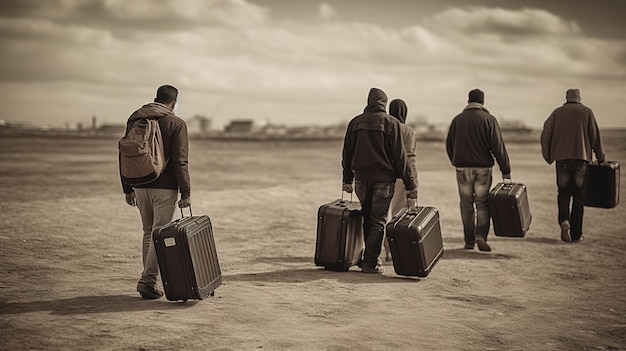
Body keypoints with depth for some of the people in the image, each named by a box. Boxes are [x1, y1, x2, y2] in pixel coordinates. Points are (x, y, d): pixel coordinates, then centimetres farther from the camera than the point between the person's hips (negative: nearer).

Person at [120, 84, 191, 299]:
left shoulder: (134, 120, 10)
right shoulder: (176, 123, -7)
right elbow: (179, 161, -13)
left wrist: (128, 189, 17)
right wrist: (186, 193, -10)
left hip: (141, 186, 6)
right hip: (164, 188, -5)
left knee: (148, 233, 16)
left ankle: (149, 280, 17)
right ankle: (147, 280, -10)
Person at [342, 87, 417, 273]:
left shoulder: (355, 122, 6)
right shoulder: (390, 123, -6)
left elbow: (347, 153, 11)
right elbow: (400, 156, -8)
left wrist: (347, 179, 20)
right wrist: (410, 183, -4)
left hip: (361, 178, 4)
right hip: (383, 179, -4)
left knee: (367, 218, 16)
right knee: (378, 221, 1)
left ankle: (371, 257, 20)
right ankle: (370, 262, -1)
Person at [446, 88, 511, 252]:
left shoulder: (457, 120, 5)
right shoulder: (489, 119, -4)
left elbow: (449, 145, 11)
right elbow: (498, 146, -7)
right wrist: (506, 171, -5)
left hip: (462, 168, 2)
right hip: (483, 168, -2)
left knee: (466, 205, 9)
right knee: (482, 204, 5)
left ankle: (469, 240, 11)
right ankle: (481, 236, -11)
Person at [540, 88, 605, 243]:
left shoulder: (557, 112, 8)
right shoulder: (586, 112, 4)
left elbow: (546, 135, 1)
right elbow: (595, 137, 1)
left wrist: (548, 157, 11)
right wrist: (600, 157, 12)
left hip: (562, 158, 1)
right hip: (581, 157, -1)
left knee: (563, 192, 11)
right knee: (579, 196, 5)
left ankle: (564, 220, -16)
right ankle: (576, 233, 5)